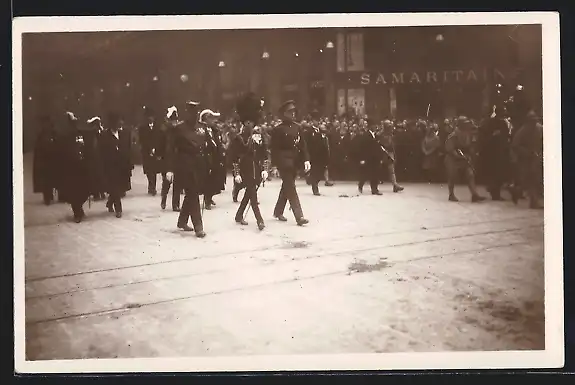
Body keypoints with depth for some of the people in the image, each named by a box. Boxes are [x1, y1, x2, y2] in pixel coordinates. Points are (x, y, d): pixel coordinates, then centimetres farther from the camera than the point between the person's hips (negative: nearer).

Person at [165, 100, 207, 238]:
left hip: (199, 167, 6)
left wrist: (206, 167, 9)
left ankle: (182, 221, 31)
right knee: (193, 196, -9)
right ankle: (198, 227, -9)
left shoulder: (201, 130, 11)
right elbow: (171, 149, -9)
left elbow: (204, 149, 14)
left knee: (191, 196, 15)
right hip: (185, 168, -6)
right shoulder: (179, 129, -6)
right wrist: (170, 169, -16)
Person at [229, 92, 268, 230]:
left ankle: (239, 216, 30)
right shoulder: (238, 138, -4)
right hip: (245, 171, -4)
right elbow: (234, 157, -4)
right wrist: (236, 173, -9)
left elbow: (265, 154, 5)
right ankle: (260, 221, -14)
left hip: (257, 171, 4)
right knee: (253, 195, -10)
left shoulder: (259, 136, 5)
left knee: (249, 194, 14)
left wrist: (265, 170, -3)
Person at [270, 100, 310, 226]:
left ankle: (278, 212, 32)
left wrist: (306, 160, 0)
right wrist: (276, 165, -14)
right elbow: (274, 148, -10)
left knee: (286, 187, 16)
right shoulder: (278, 129, -8)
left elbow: (302, 145, 10)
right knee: (291, 189, -8)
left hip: (295, 162, 7)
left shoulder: (297, 127, 9)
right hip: (284, 162, -7)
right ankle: (299, 216, -12)